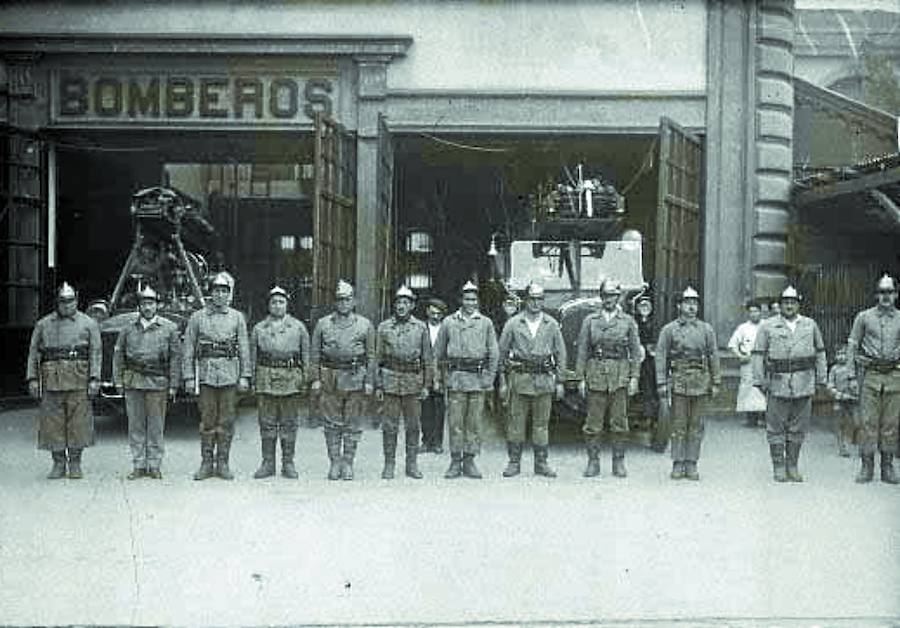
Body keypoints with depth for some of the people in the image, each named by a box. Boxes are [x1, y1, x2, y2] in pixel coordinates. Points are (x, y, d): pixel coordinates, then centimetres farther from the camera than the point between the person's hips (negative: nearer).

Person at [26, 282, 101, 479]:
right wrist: (32, 378, 1)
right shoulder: (43, 324, 11)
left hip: (79, 379, -2)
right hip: (51, 379, 2)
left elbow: (95, 352, 1)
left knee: (78, 421, -1)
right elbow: (33, 352, 10)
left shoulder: (88, 324, 6)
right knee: (53, 421, 1)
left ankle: (75, 464, 7)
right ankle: (58, 464, 8)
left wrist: (94, 379, -7)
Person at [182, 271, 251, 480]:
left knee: (226, 421, 2)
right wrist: (189, 377, -2)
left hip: (230, 374, 1)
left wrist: (244, 376, 0)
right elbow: (189, 349, 5)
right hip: (206, 374, 0)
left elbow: (244, 348, 7)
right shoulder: (197, 317, 6)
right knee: (207, 420, 2)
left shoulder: (237, 317, 8)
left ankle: (223, 463, 9)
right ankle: (206, 463, 8)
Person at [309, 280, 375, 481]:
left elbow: (371, 355, 7)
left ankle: (348, 463, 10)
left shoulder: (365, 325, 8)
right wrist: (315, 379, 0)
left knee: (353, 424, 2)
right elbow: (314, 353, 8)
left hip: (356, 379, 0)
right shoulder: (323, 324, 8)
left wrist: (369, 381, 0)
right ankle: (334, 462, 11)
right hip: (330, 379, 0)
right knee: (332, 423, 2)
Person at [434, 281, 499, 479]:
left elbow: (493, 353, 9)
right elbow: (438, 352, 13)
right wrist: (442, 376, 8)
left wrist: (489, 377, 1)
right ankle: (455, 461, 4)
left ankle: (469, 461, 8)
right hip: (455, 378, 0)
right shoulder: (449, 322, 8)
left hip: (478, 378, 0)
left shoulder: (486, 323, 8)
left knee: (474, 422, 2)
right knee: (455, 421, -2)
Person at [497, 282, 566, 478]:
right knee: (516, 423, 1)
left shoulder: (551, 324, 6)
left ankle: (541, 463, 12)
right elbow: (502, 352, 6)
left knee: (542, 423, 5)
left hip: (544, 380, 1)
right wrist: (503, 381, 2)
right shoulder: (513, 324, 2)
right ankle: (514, 463, 9)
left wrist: (559, 381, 6)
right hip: (519, 379, -1)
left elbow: (560, 353, 11)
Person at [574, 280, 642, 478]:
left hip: (620, 375, 0)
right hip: (596, 374, 0)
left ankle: (618, 463, 9)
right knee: (593, 422, 0)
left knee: (619, 422, 2)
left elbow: (635, 351, 7)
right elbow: (582, 351, 7)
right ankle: (593, 462, 8)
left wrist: (634, 377, -2)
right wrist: (581, 378, 1)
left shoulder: (628, 321, 8)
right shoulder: (590, 321, 9)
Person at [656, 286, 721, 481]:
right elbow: (661, 357, 1)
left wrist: (716, 383, 5)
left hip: (701, 381, 2)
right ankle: (678, 464, 5)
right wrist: (661, 383, -6)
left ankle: (691, 464, 9)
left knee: (696, 426, 4)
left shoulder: (706, 329, 10)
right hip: (679, 381, -2)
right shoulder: (669, 329, 4)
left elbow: (714, 357, 10)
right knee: (678, 425, -1)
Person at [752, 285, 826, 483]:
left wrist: (821, 379, 8)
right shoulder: (768, 327, 4)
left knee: (798, 427, 6)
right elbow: (759, 355, 2)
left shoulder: (810, 326, 11)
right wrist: (759, 381, -4)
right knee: (776, 427, 0)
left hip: (804, 383, 2)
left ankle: (792, 466, 15)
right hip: (778, 383, -2)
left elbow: (820, 354, 14)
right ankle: (778, 467, 7)